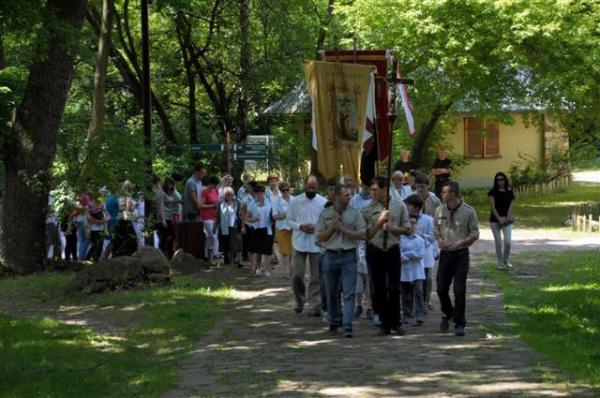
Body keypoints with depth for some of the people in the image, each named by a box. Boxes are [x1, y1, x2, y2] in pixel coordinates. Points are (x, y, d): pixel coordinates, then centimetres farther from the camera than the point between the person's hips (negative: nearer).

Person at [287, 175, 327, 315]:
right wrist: (300, 226, -14)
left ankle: (315, 305, 7)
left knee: (316, 277, 2)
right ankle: (300, 301, 23)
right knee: (297, 275, 0)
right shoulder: (295, 201, 1)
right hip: (299, 243, 0)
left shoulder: (323, 202, -1)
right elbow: (289, 220, 5)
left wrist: (316, 227, -16)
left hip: (317, 244, 0)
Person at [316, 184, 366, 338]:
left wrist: (342, 228, -10)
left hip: (349, 256, -2)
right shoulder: (325, 214, 5)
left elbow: (362, 234, -5)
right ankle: (334, 322, 26)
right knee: (332, 293, 11)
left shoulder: (355, 213, 2)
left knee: (349, 294, -9)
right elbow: (319, 237, 5)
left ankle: (347, 326, -13)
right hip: (331, 255, 2)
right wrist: (332, 227, -9)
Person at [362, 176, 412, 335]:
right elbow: (367, 234, -1)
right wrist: (380, 222, -13)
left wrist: (393, 228, -11)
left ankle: (395, 322, 4)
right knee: (379, 288, 4)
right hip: (374, 251, 1)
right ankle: (384, 323, 10)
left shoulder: (399, 206, 4)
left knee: (394, 288, -3)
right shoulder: (368, 210, 3)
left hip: (393, 249, -1)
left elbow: (408, 230, 5)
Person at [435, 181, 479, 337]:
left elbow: (475, 234, -4)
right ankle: (447, 314, 34)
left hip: (461, 254, -4)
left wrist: (458, 244, -15)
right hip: (445, 253, 4)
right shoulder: (440, 210, 4)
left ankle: (459, 324, 6)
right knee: (441, 289, 7)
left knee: (459, 291, -5)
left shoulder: (469, 211, -8)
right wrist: (440, 240, -5)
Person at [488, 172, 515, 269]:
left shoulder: (509, 192, 7)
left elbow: (511, 206, 4)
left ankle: (506, 260, 11)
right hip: (495, 220, -1)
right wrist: (499, 218, -14)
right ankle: (499, 262, 13)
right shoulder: (493, 192, 0)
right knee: (498, 242, 1)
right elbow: (492, 207, -5)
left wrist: (507, 217, -10)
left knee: (507, 241, -9)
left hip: (506, 220, 1)